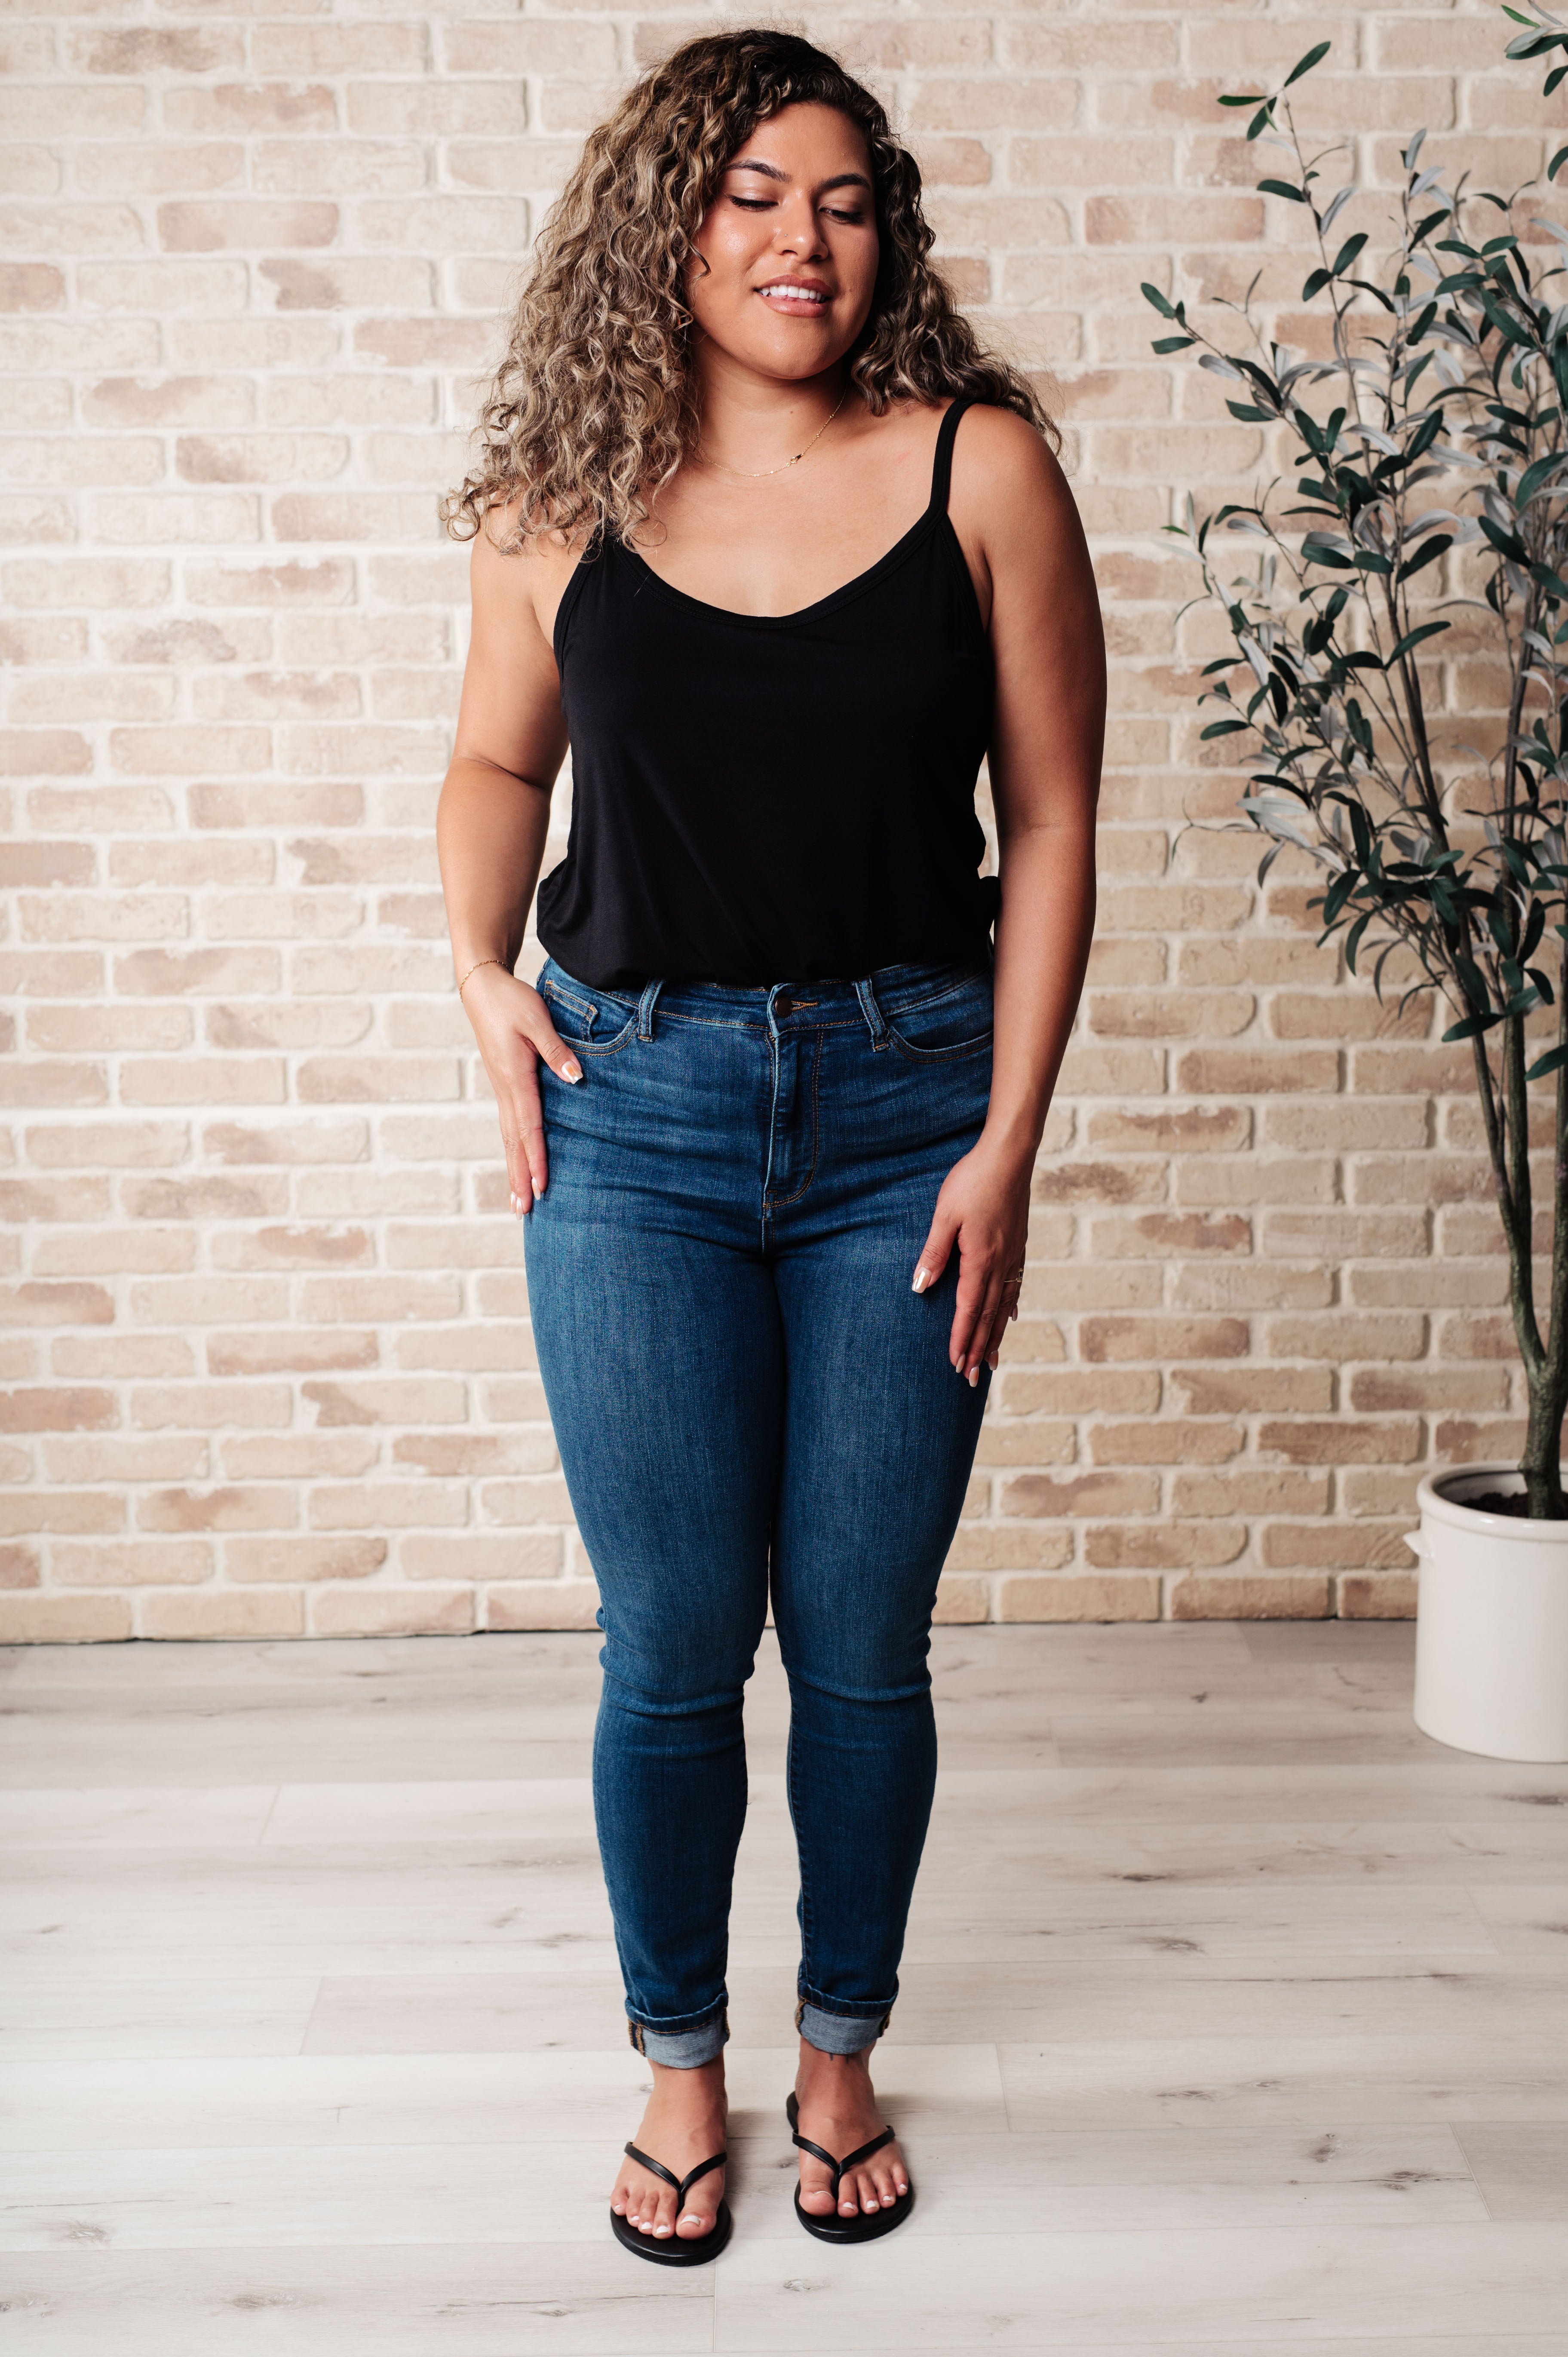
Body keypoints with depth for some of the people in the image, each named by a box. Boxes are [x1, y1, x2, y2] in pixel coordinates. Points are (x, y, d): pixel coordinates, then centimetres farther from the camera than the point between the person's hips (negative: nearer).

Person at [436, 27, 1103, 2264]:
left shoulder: (979, 465, -2)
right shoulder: (562, 502, 2)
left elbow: (1051, 819, -1)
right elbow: (499, 762, 17)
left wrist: (1007, 1143, -6)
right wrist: (480, 970, -2)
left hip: (903, 1110, 0)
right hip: (635, 1113, 1)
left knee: (862, 1644, 9)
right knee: (672, 1646, 8)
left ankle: (842, 2054, 34)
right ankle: (679, 2065, 32)